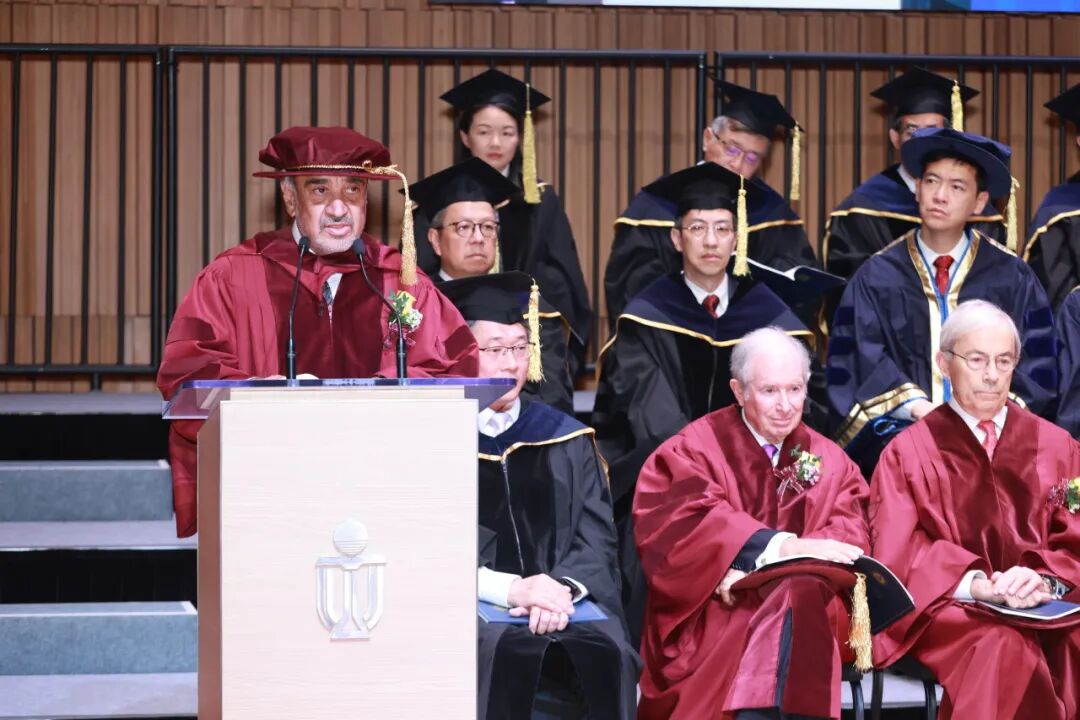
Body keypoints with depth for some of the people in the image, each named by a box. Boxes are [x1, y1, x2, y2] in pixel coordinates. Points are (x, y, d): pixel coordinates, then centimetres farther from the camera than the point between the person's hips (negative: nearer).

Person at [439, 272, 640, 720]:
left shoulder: (566, 440, 17)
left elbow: (596, 538, 9)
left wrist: (563, 587, -13)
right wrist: (509, 589, -16)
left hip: (563, 600, 3)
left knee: (605, 651, -28)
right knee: (501, 652, -34)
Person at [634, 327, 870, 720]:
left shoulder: (829, 461, 16)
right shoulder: (696, 450, 5)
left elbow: (850, 536, 1)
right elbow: (696, 524, -13)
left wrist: (760, 567, -17)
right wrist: (784, 548, -28)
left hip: (806, 615, 3)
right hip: (712, 619, -3)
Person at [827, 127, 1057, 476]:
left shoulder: (1012, 279, 10)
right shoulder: (876, 277, 9)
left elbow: (1036, 368, 7)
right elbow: (862, 362, 1)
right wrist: (917, 408, -15)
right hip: (901, 424, 0)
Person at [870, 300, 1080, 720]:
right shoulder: (909, 452, 10)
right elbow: (899, 556, 1)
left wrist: (1044, 579, -14)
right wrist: (976, 584, -17)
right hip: (950, 608, -2)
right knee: (1005, 649, -36)